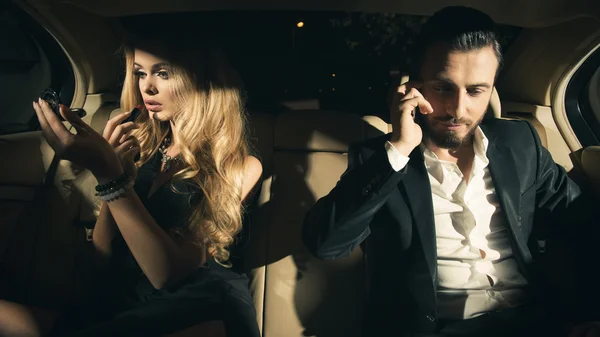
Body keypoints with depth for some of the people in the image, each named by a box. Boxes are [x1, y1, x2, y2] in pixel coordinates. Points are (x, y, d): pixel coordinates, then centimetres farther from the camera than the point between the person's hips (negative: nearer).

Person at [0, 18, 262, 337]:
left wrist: (109, 174, -23)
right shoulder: (142, 148, 10)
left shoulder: (239, 166, -4)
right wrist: (117, 169, -7)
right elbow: (104, 257, 7)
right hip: (117, 305, 5)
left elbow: (169, 273, -15)